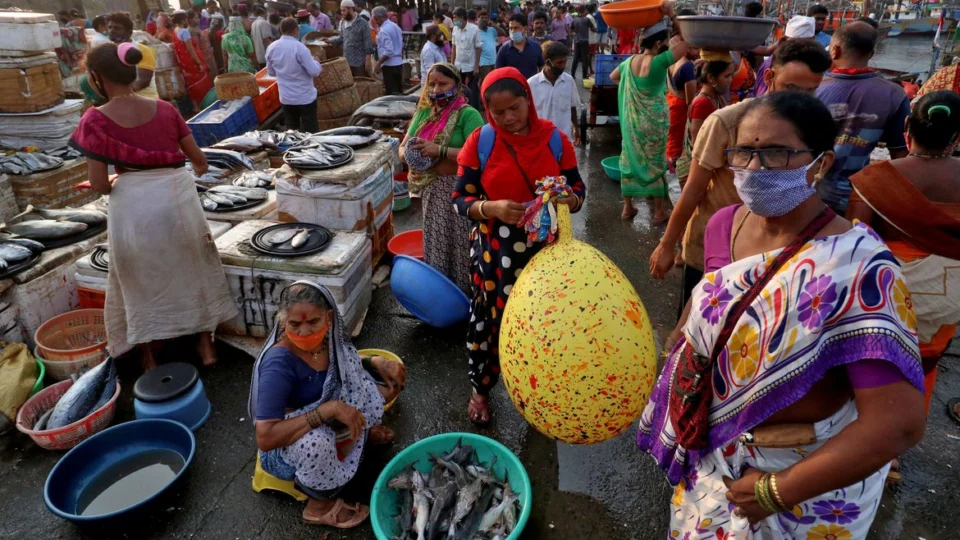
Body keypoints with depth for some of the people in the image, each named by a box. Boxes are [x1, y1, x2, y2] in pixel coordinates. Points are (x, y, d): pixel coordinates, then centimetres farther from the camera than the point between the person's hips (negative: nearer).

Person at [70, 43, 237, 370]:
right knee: (193, 269, 18)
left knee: (141, 280, 15)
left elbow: (98, 182, -9)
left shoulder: (96, 120, -7)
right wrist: (200, 169, 31)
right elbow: (197, 158, 8)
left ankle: (150, 357, 28)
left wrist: (114, 189, 14)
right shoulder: (165, 109, 2)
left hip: (132, 204, -2)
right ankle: (206, 344, 27)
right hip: (178, 195, 3)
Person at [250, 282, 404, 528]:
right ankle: (320, 504, -11)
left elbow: (347, 362, 7)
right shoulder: (279, 364, -35)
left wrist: (377, 363, -14)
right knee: (317, 441, -42)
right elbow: (265, 438, -40)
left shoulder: (326, 338, -16)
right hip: (290, 439, -6)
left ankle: (360, 432, 15)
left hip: (333, 423, 6)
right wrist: (329, 409, -44)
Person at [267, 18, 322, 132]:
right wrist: (315, 61, 4)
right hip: (306, 97, -5)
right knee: (310, 132, 4)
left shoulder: (271, 48, 1)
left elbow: (270, 72, 12)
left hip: (285, 98, 5)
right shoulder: (300, 47, -17)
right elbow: (314, 72, -16)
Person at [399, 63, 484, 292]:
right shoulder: (424, 112, 9)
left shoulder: (468, 114, -11)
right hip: (431, 190, 6)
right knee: (435, 242, 16)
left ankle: (464, 293, 17)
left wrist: (440, 150, -25)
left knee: (460, 244, 0)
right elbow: (404, 148, 10)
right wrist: (416, 157, -12)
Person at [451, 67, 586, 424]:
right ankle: (480, 389, 36)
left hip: (544, 248, 1)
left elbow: (578, 189, 4)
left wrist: (568, 199, -20)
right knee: (489, 316, 11)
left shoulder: (555, 139, -3)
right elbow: (460, 199, -7)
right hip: (494, 250, -1)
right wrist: (492, 208, -26)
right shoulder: (480, 141, -7)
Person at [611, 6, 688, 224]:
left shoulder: (630, 61, -1)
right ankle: (659, 211, 15)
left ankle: (627, 207, 21)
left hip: (632, 120, 5)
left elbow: (613, 77, 18)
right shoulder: (659, 62, -20)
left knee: (631, 159, 13)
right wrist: (672, 15, -18)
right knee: (656, 162, 7)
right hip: (654, 121, -5)